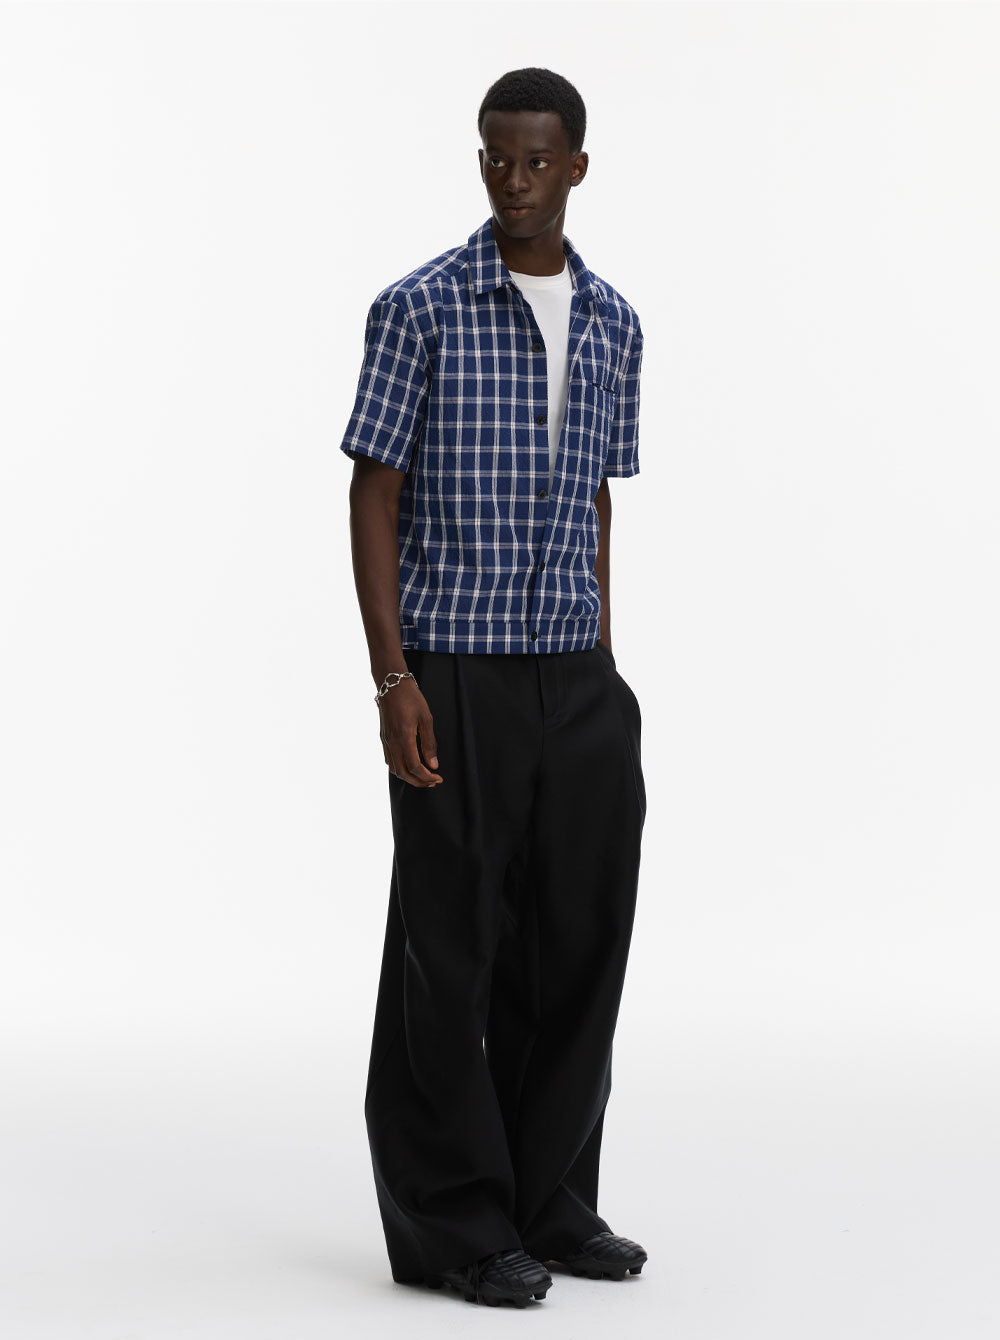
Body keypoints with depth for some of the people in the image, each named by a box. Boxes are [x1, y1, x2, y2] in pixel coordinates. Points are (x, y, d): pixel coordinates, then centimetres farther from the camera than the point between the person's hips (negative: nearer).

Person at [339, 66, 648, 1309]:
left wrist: (602, 667, 14)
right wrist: (393, 679, -14)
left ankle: (548, 1201, 22)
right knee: (452, 951, 1)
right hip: (457, 679, -5)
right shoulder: (420, 308, -6)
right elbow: (373, 497, -7)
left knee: (579, 939, 8)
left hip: (575, 679, 5)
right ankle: (450, 1225, 11)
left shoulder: (612, 322, 10)